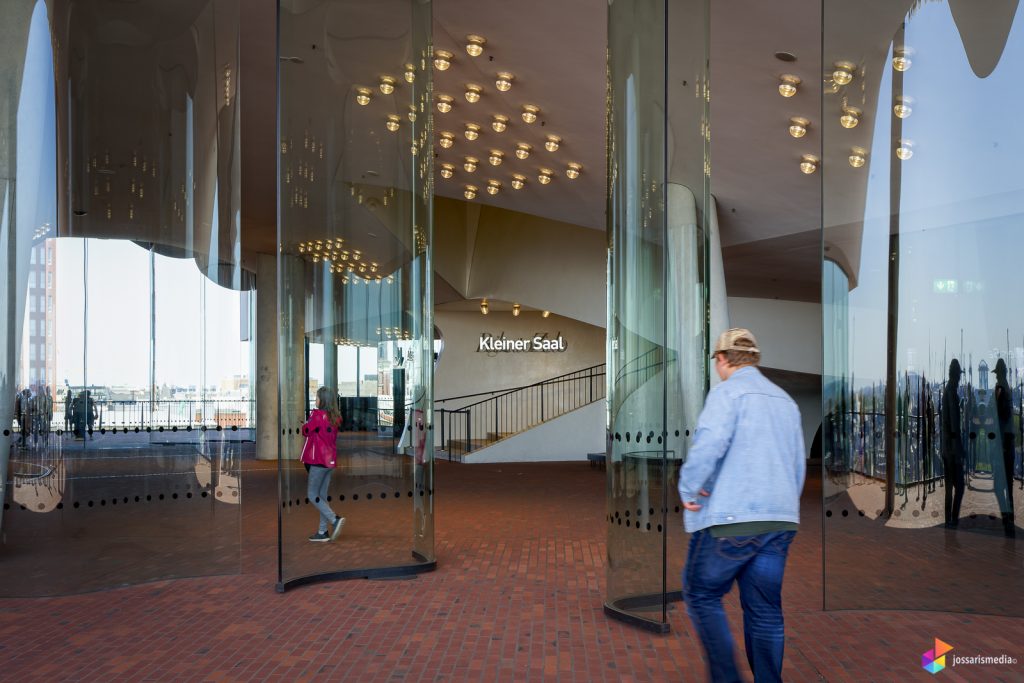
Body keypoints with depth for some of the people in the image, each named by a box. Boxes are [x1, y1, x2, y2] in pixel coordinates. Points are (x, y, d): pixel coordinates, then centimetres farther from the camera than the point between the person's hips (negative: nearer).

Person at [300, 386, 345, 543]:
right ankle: (323, 532, 11)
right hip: (330, 460, 7)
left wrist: (305, 423, 15)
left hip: (319, 460, -7)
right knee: (322, 496, 11)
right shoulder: (334, 417, 8)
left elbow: (306, 430, -4)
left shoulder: (317, 414, -13)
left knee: (312, 494, 0)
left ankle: (334, 519, -13)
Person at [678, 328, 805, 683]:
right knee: (765, 608, 10)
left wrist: (688, 490, -10)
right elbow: (799, 465, 21)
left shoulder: (727, 392, -6)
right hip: (781, 521, 7)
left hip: (732, 517, -7)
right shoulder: (786, 400, 17)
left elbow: (708, 444, -21)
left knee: (701, 593, 6)